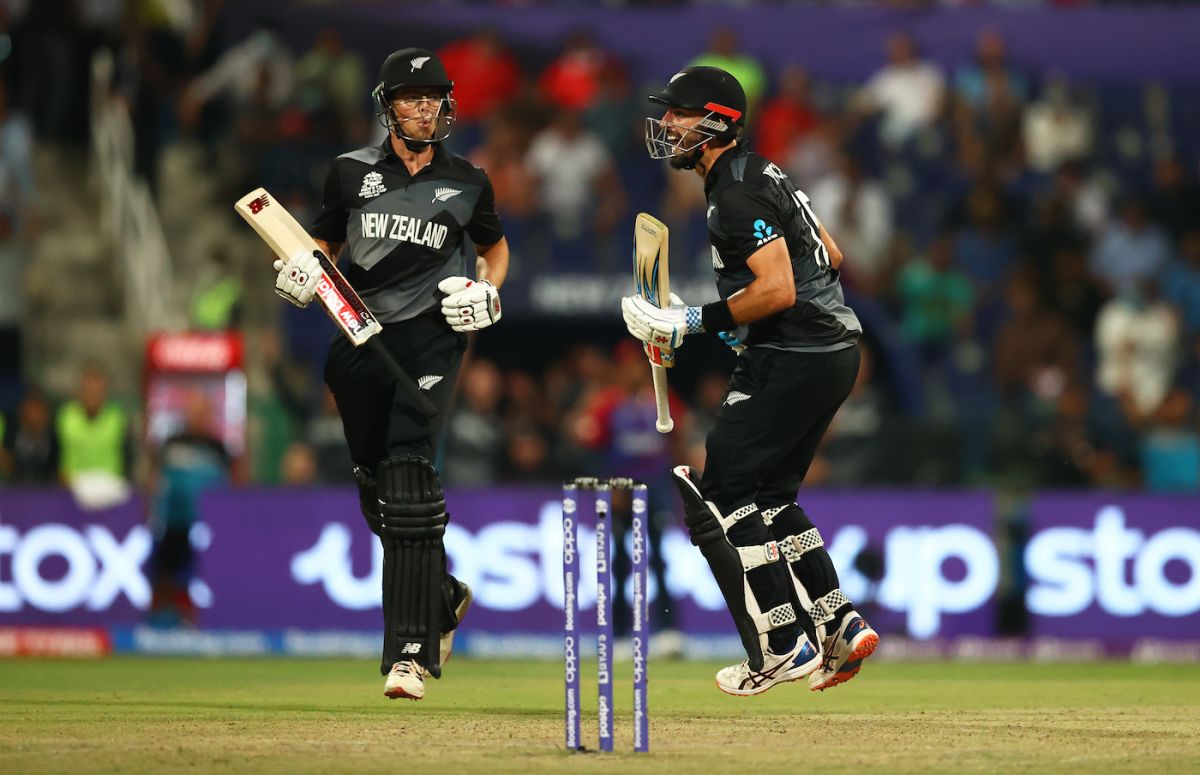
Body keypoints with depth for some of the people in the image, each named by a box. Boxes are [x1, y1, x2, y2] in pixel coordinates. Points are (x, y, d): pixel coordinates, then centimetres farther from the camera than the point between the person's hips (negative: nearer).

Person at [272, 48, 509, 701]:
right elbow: (324, 242, 18)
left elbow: (493, 246, 22)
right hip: (360, 343, 3)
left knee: (408, 472, -20)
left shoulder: (467, 184, 6)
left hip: (431, 334, -3)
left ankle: (411, 651, -23)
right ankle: (443, 598, 37)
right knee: (376, 489, 8)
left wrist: (488, 293, 2)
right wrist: (300, 272, -5)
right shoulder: (352, 172, 7)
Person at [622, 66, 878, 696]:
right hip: (833, 351, 11)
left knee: (714, 490, -6)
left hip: (794, 359, -11)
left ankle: (785, 647, -7)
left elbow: (777, 290, -24)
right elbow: (829, 256, 22)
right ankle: (840, 628, 12)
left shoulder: (737, 193, -16)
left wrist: (695, 323, -17)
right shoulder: (761, 174, 16)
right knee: (768, 494, 18)